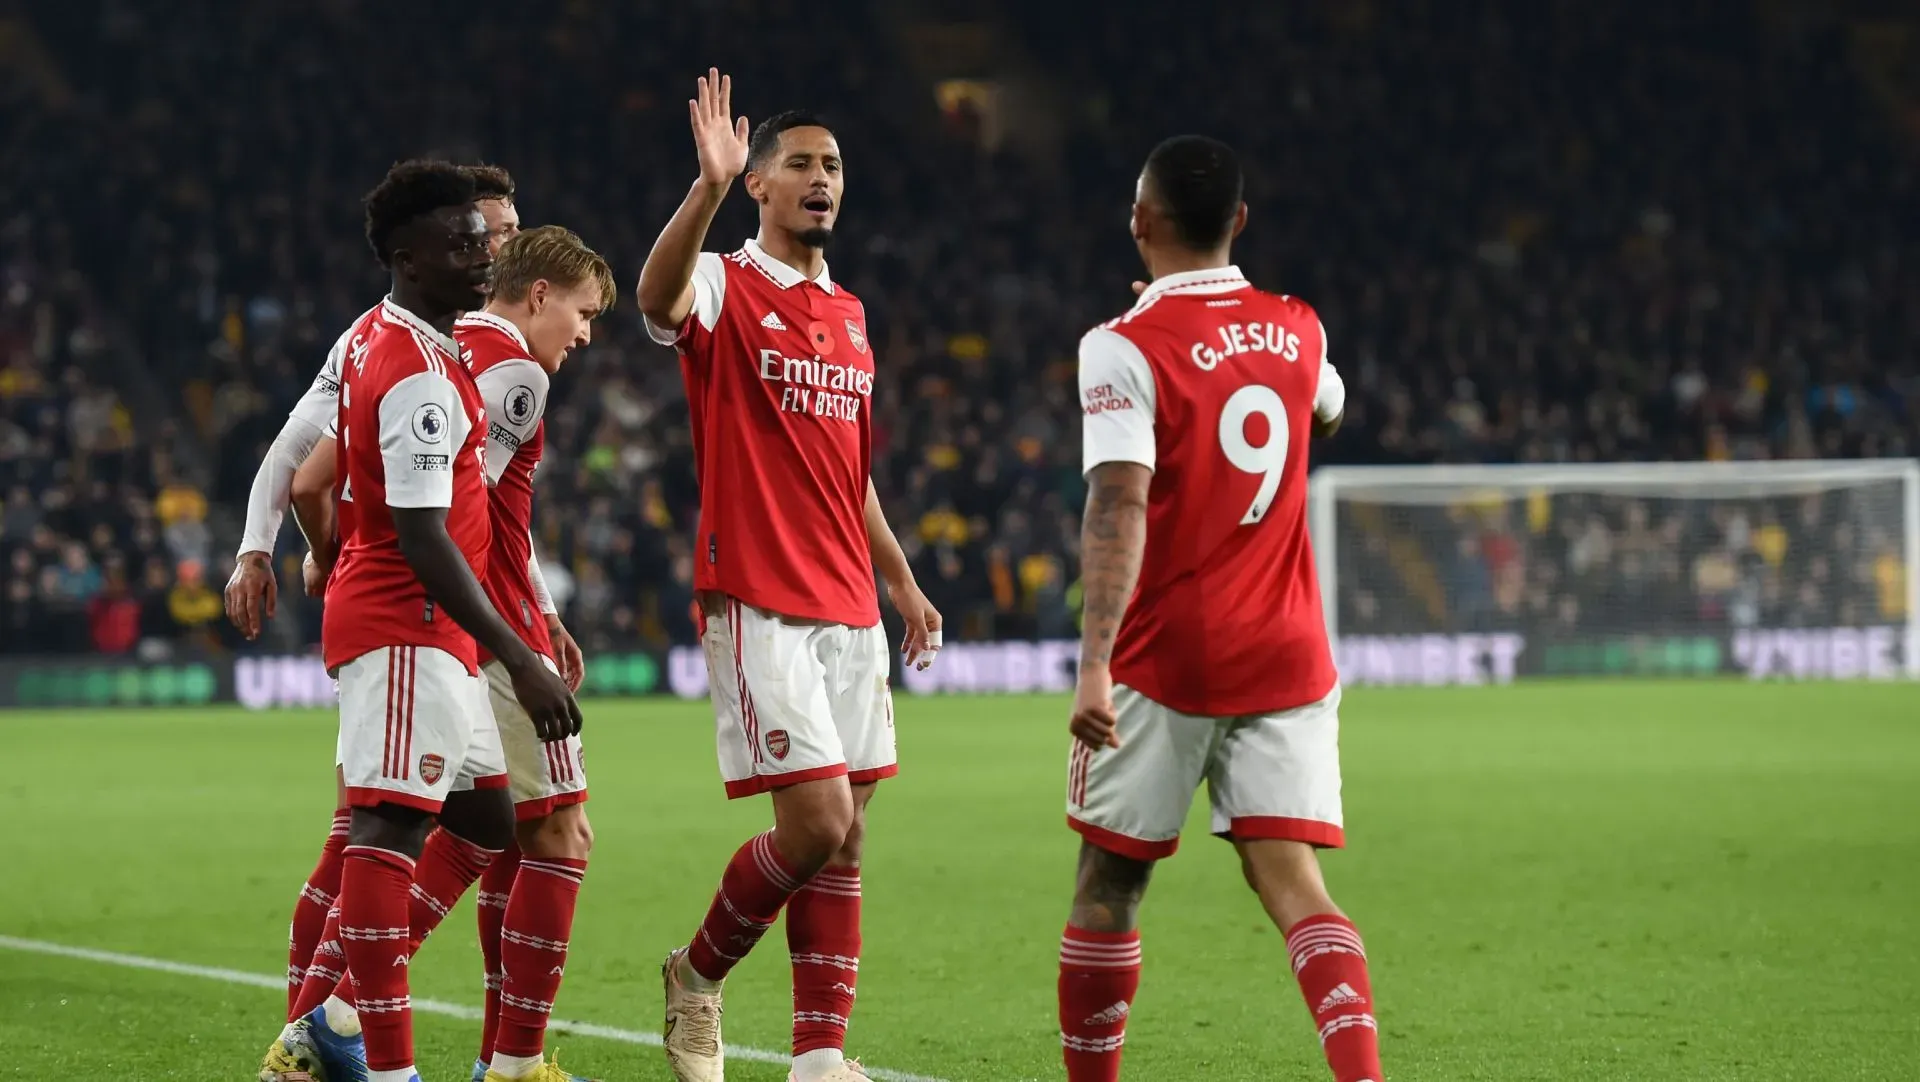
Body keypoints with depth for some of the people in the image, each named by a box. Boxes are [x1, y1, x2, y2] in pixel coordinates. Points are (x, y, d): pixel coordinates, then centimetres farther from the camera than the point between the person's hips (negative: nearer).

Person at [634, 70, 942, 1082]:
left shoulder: (849, 315, 17)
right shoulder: (723, 291, -4)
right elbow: (657, 294, -30)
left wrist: (901, 581, 20)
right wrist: (709, 187, -44)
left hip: (849, 610, 7)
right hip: (757, 605, -7)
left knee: (843, 840, 4)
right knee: (818, 822, -13)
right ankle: (697, 974, 10)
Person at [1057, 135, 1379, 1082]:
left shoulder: (1124, 348, -11)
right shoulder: (1295, 330, 7)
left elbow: (1118, 507, -23)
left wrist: (1094, 663, -29)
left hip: (1163, 664, -4)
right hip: (1286, 659, 4)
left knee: (1108, 886, 11)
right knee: (1293, 884, -4)